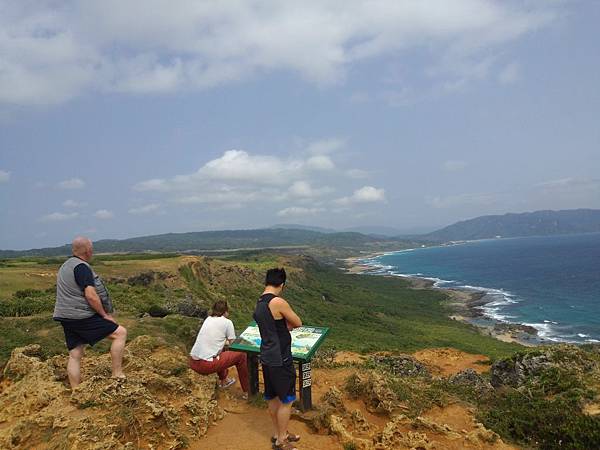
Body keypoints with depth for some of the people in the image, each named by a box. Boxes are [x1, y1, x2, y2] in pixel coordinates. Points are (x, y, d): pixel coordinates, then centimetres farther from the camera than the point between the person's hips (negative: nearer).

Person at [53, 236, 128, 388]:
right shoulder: (82, 267, -15)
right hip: (82, 317, -10)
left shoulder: (65, 266, 17)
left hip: (66, 317, 10)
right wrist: (105, 315, -12)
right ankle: (117, 374, -6)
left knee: (75, 355, 13)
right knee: (120, 332, -7)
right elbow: (91, 296, -23)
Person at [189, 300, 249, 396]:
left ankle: (223, 380, 47)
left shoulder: (208, 319, 15)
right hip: (206, 365, -7)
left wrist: (224, 342, 31)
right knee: (241, 356, 8)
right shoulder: (227, 322, -1)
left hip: (193, 362, 7)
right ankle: (247, 392, 15)